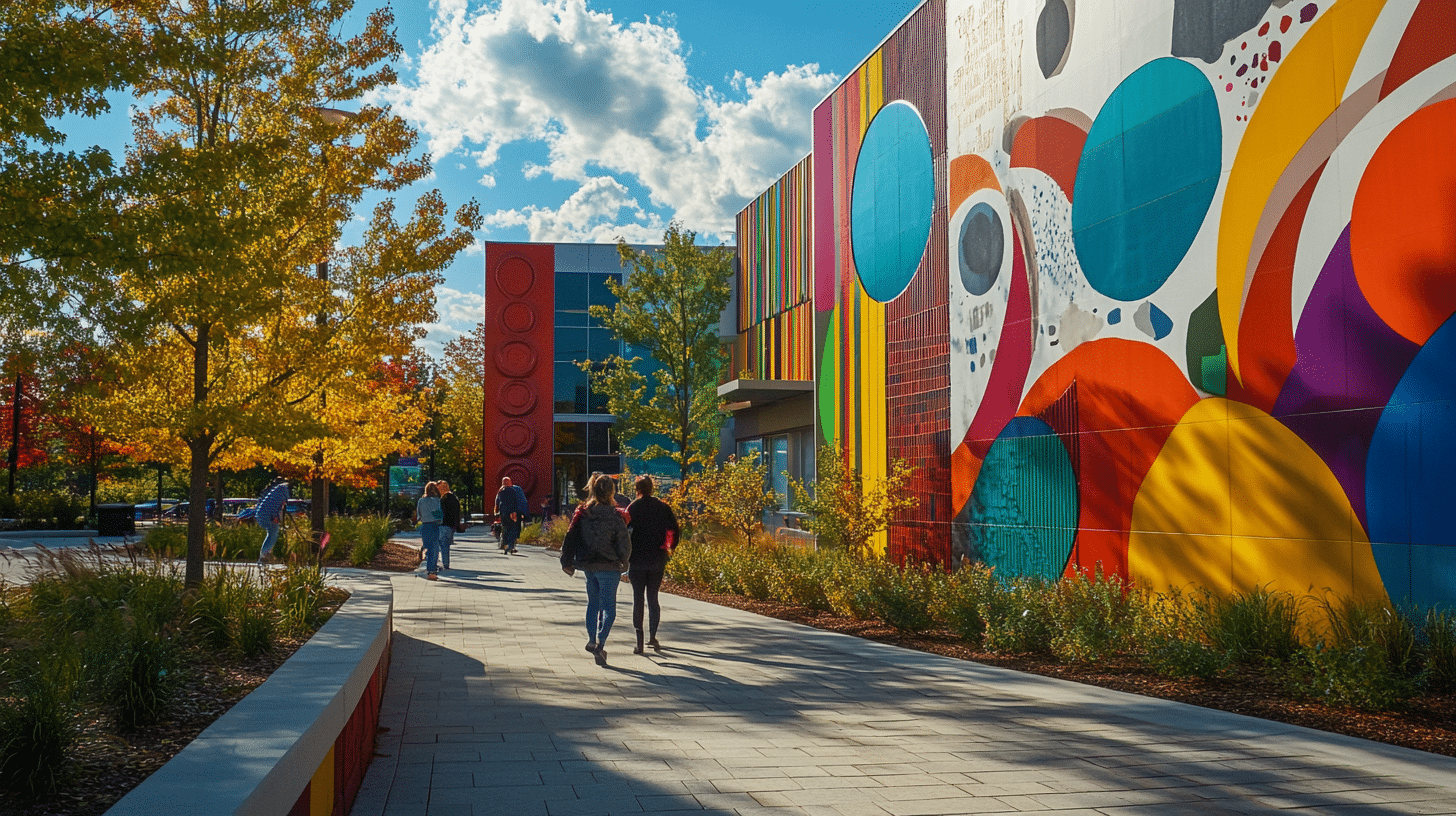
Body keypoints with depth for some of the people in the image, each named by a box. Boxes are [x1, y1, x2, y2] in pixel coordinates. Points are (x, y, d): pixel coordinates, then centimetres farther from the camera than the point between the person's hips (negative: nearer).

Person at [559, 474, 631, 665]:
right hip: (609, 567, -5)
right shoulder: (615, 517, -13)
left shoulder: (583, 514, -1)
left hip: (589, 566, 5)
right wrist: (624, 563, 10)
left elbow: (571, 538, 2)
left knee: (593, 603, 23)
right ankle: (600, 644, -14)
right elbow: (625, 544, -8)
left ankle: (591, 640, 26)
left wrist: (567, 562, 9)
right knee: (608, 608, 0)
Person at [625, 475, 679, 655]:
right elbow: (674, 530, 1)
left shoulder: (632, 508, -5)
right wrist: (668, 548, 17)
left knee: (638, 599, 2)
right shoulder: (662, 507, 3)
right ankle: (652, 637, 16)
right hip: (657, 560, 3)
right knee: (653, 598, 14)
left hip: (637, 560, -2)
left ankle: (639, 642, -4)